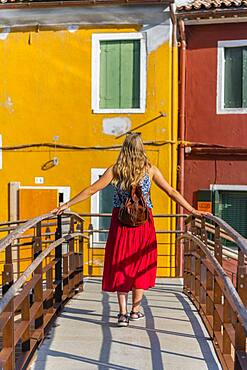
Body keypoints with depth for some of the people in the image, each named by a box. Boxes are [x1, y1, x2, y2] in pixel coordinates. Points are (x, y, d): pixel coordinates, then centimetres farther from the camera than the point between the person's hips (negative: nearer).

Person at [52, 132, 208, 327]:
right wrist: (193, 211, 5)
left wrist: (67, 205, 4)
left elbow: (91, 190, -3)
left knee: (120, 265, 7)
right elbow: (171, 192, -1)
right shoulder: (150, 170, -3)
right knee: (141, 263, 13)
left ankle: (123, 312, 3)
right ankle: (135, 309, 18)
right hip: (143, 221, 0)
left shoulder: (116, 170, -3)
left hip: (121, 221, 0)